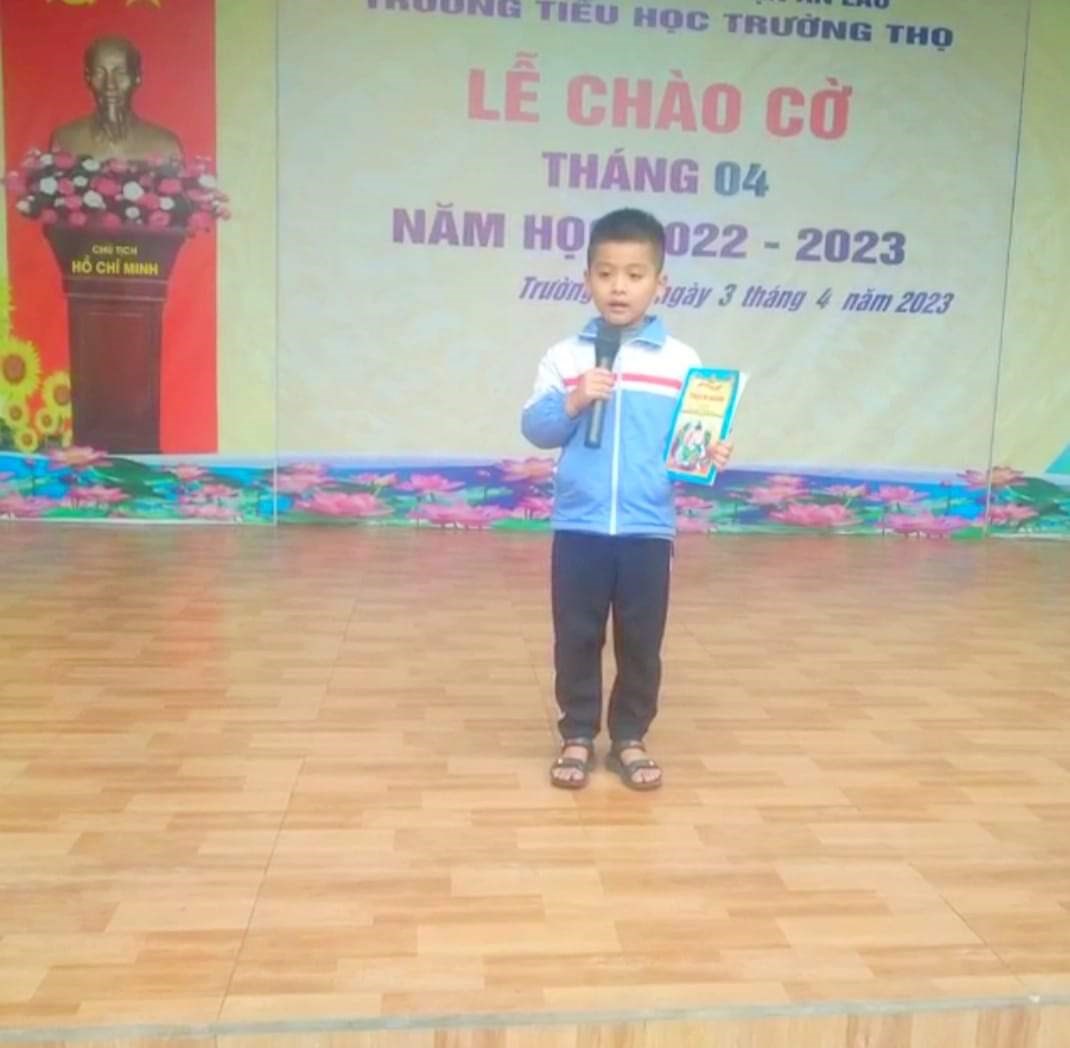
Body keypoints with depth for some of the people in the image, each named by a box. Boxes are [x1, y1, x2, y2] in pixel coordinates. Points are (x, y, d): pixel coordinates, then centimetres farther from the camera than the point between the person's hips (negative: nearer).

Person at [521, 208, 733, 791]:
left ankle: (630, 739, 26)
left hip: (648, 528, 0)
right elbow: (533, 427, 1)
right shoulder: (564, 357, 2)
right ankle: (577, 737, 24)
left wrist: (711, 454, -18)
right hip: (578, 525, 0)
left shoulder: (682, 362, 1)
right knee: (576, 638, 9)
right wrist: (571, 404, -15)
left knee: (641, 642, 10)